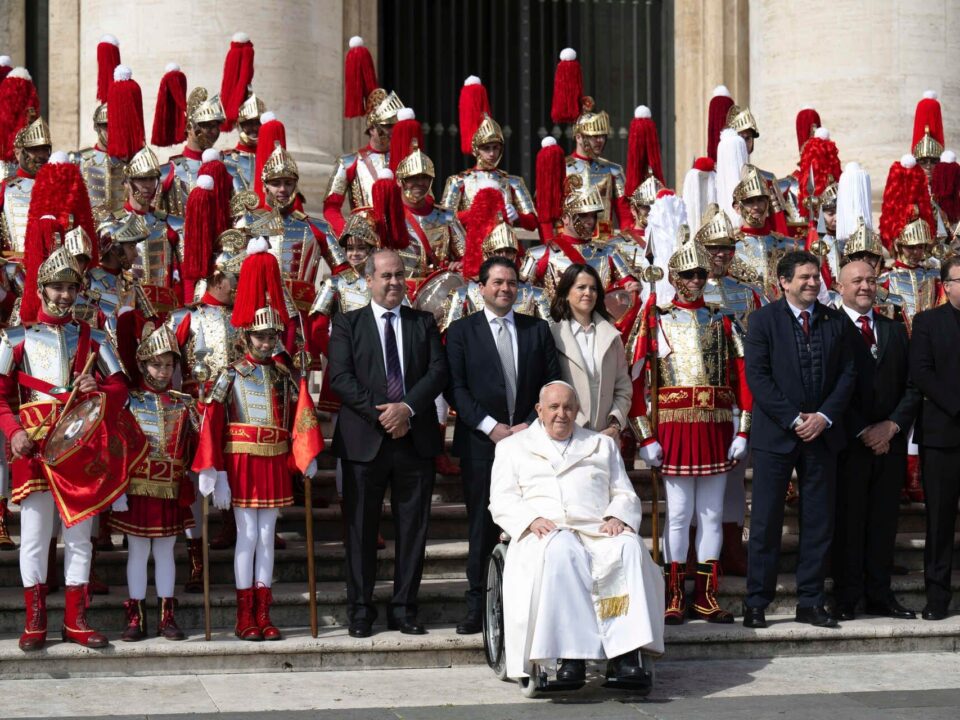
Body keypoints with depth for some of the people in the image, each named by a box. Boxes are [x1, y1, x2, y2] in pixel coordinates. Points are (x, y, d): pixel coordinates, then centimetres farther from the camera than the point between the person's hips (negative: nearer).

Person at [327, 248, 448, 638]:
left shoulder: (424, 323, 12)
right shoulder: (347, 324, 6)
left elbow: (438, 371, 0)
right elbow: (340, 377, -5)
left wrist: (408, 408, -15)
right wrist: (379, 414, -14)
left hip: (415, 439, 2)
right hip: (364, 440, -2)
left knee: (412, 527, 5)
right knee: (361, 528, 2)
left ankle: (404, 608, 13)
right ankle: (360, 610, 10)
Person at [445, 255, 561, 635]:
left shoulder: (537, 330, 12)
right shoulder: (461, 331, 5)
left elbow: (553, 384, 8)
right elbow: (455, 387, -2)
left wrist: (531, 425, -5)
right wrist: (490, 427, -11)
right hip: (480, 443, -1)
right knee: (482, 526, 0)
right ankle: (478, 605, 5)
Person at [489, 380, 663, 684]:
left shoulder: (603, 445, 28)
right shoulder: (513, 447, 22)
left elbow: (626, 495, 20)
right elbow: (501, 502, 10)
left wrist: (616, 518, -4)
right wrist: (532, 519, -11)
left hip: (598, 531, 2)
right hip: (544, 534, -2)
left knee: (629, 547, -34)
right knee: (562, 551, -39)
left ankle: (624, 655, -41)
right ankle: (571, 656, -43)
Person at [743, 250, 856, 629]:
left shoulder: (836, 321, 9)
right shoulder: (764, 320, -2)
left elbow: (847, 374, 7)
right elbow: (757, 376, -8)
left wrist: (825, 416, -7)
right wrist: (794, 419, -13)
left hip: (822, 433, 3)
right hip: (776, 434, -3)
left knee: (819, 522, 5)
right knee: (766, 521, -1)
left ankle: (810, 602, 12)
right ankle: (756, 603, 5)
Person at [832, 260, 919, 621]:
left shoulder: (895, 330, 15)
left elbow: (912, 386, 11)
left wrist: (893, 425, -5)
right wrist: (862, 432, -12)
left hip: (890, 440, 5)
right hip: (848, 441, -4)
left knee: (884, 519, 6)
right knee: (848, 520, -2)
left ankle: (880, 595, 12)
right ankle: (846, 599, 3)